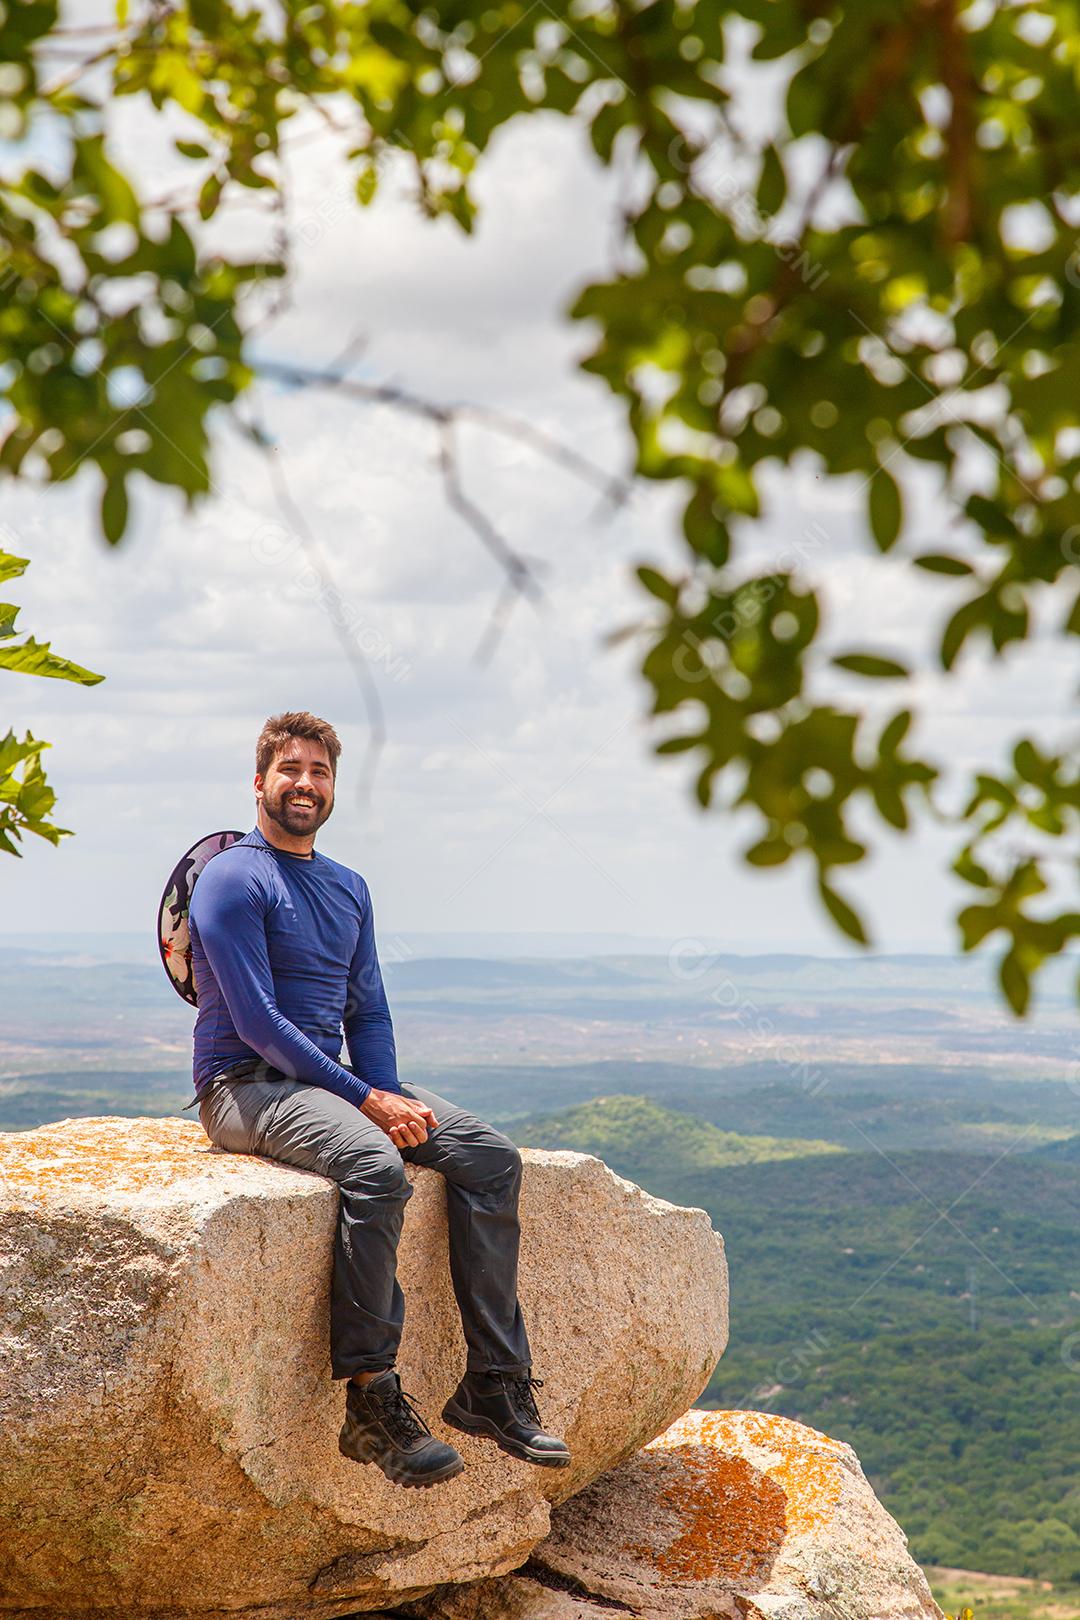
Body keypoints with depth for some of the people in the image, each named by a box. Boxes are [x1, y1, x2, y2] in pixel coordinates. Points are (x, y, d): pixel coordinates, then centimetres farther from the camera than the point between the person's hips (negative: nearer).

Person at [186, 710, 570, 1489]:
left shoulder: (349, 888, 17)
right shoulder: (232, 881, -8)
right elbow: (256, 1023, -16)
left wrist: (391, 1096, -5)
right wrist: (365, 1100, -19)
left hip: (330, 1076, 8)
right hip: (244, 1086, -8)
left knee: (491, 1155, -10)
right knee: (375, 1166, -35)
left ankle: (494, 1385, -11)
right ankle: (371, 1402, -30)